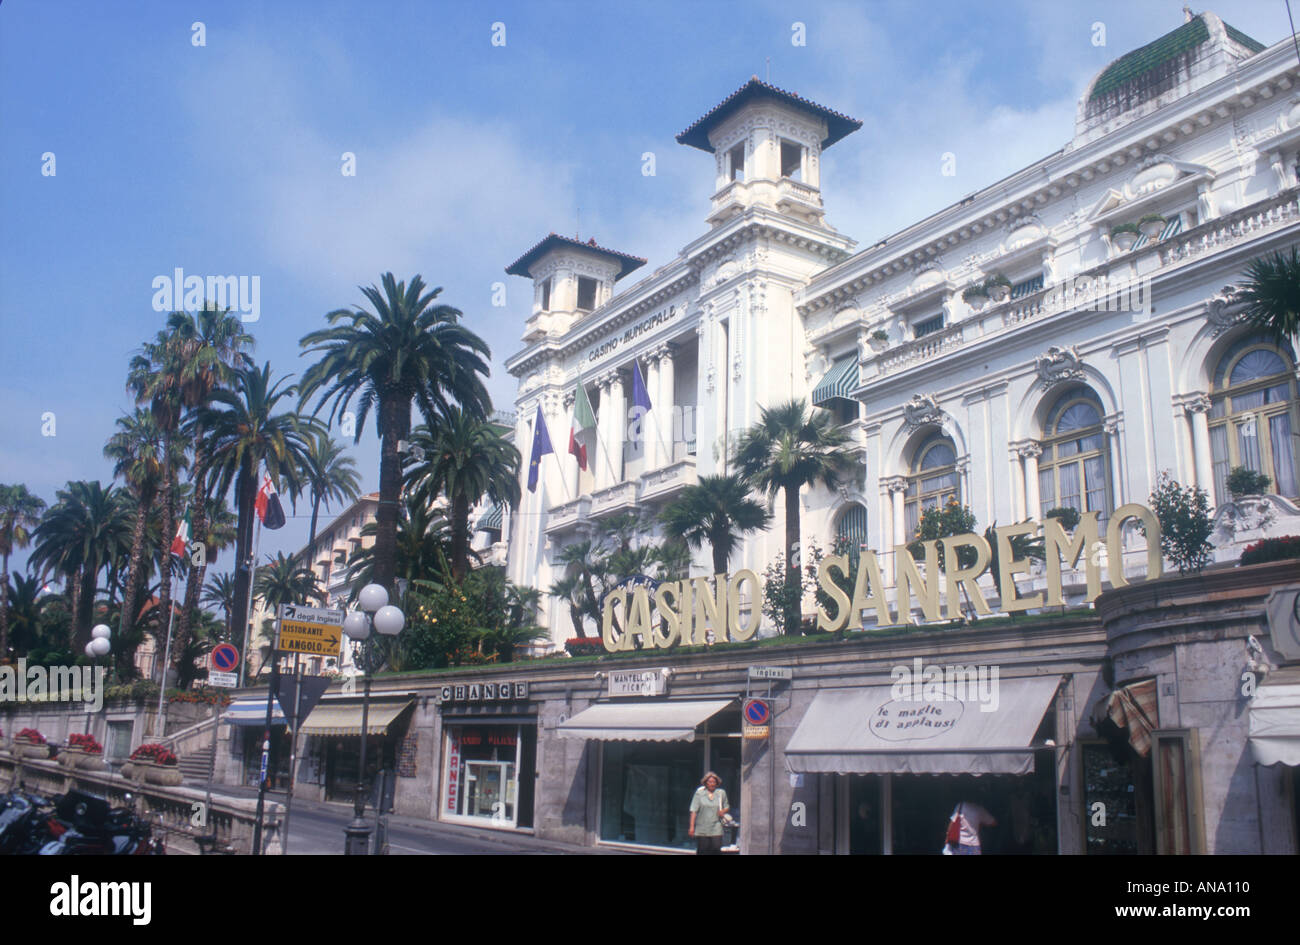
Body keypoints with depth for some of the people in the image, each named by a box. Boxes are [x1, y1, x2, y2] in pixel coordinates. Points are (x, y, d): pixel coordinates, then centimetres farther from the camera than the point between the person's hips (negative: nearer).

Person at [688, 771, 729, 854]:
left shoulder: (721, 793, 8)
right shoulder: (699, 793, 1)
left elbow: (727, 807, 21)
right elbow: (694, 811, -2)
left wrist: (723, 811, -3)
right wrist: (692, 827, -8)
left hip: (716, 829, 1)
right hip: (702, 829, -1)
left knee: (717, 848, -11)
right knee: (702, 850, 1)